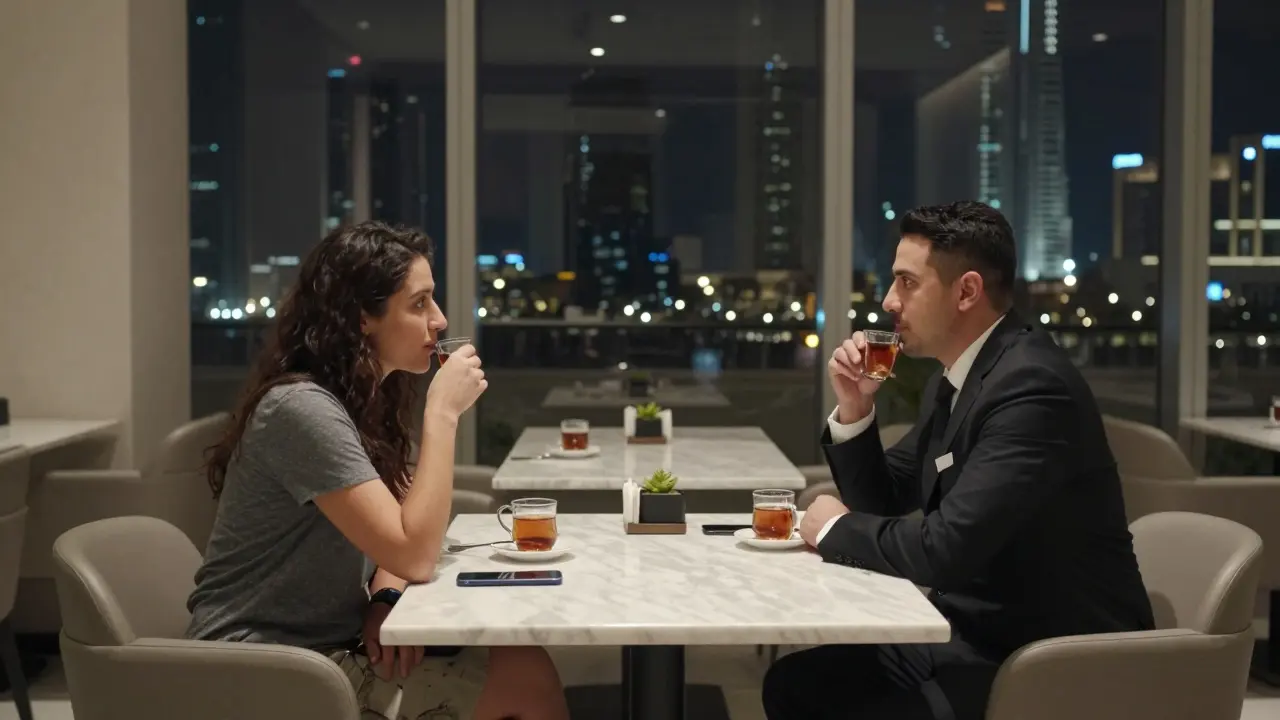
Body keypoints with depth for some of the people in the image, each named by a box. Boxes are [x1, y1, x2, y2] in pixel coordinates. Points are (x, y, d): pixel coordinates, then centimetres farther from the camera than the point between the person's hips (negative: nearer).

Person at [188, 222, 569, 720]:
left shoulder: (362, 398, 9)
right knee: (525, 678, -15)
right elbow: (415, 555, -25)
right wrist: (443, 412, -21)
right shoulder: (303, 408, -21)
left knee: (516, 658, -7)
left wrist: (386, 600, -7)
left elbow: (393, 538, 14)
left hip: (322, 646, 8)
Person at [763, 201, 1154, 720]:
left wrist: (838, 529, -11)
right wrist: (854, 409, -1)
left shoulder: (1031, 385, -22)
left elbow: (947, 548, -29)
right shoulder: (953, 381, 8)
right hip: (980, 634, 9)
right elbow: (883, 502, 16)